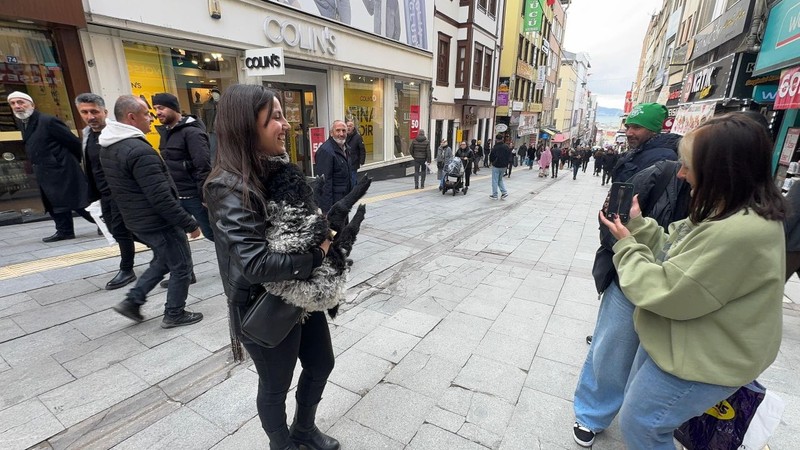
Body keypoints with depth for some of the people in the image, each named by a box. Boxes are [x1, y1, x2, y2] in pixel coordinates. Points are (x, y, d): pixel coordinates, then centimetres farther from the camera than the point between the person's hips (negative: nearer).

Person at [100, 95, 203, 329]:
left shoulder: (108, 147, 7)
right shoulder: (140, 151, -25)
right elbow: (162, 198, -27)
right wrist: (190, 224, -19)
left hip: (137, 220, 9)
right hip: (159, 222, -9)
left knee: (163, 261, 26)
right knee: (181, 267, 7)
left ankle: (132, 301, 25)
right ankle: (174, 315, 20)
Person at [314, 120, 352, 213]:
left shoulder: (344, 148, 13)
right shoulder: (325, 151, -18)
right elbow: (324, 181, -22)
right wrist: (327, 208, -24)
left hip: (344, 199, 10)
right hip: (333, 202, -10)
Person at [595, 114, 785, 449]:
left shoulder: (740, 233, -33)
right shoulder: (730, 210, 0)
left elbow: (665, 293, -28)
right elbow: (673, 254, 6)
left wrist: (626, 244, -17)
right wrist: (638, 224, -6)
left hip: (701, 359, -9)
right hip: (677, 338, 10)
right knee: (636, 402, 28)